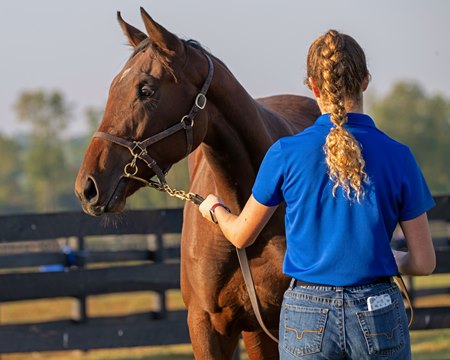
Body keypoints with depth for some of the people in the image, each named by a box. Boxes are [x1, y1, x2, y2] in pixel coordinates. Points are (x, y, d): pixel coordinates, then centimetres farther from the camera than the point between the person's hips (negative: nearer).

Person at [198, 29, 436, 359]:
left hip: (308, 313, 0)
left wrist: (214, 208, 31)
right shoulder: (398, 157, -6)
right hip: (379, 318, 0)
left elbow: (241, 236, 8)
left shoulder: (286, 154, -6)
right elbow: (424, 263, -2)